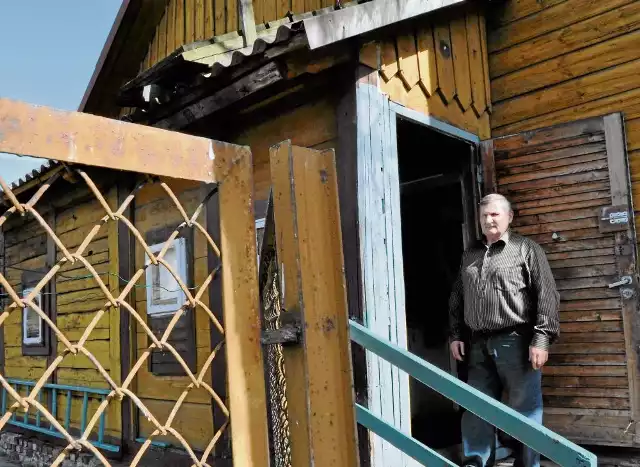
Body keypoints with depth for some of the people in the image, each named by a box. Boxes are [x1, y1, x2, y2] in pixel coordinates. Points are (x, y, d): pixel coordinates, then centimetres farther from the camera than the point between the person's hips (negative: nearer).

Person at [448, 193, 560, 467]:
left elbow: (547, 296, -6)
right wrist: (455, 335, 12)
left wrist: (541, 339, -13)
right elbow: (456, 299, 20)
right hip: (478, 344, 5)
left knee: (525, 409, 3)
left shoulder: (526, 249, 1)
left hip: (515, 341, -5)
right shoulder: (469, 256, 17)